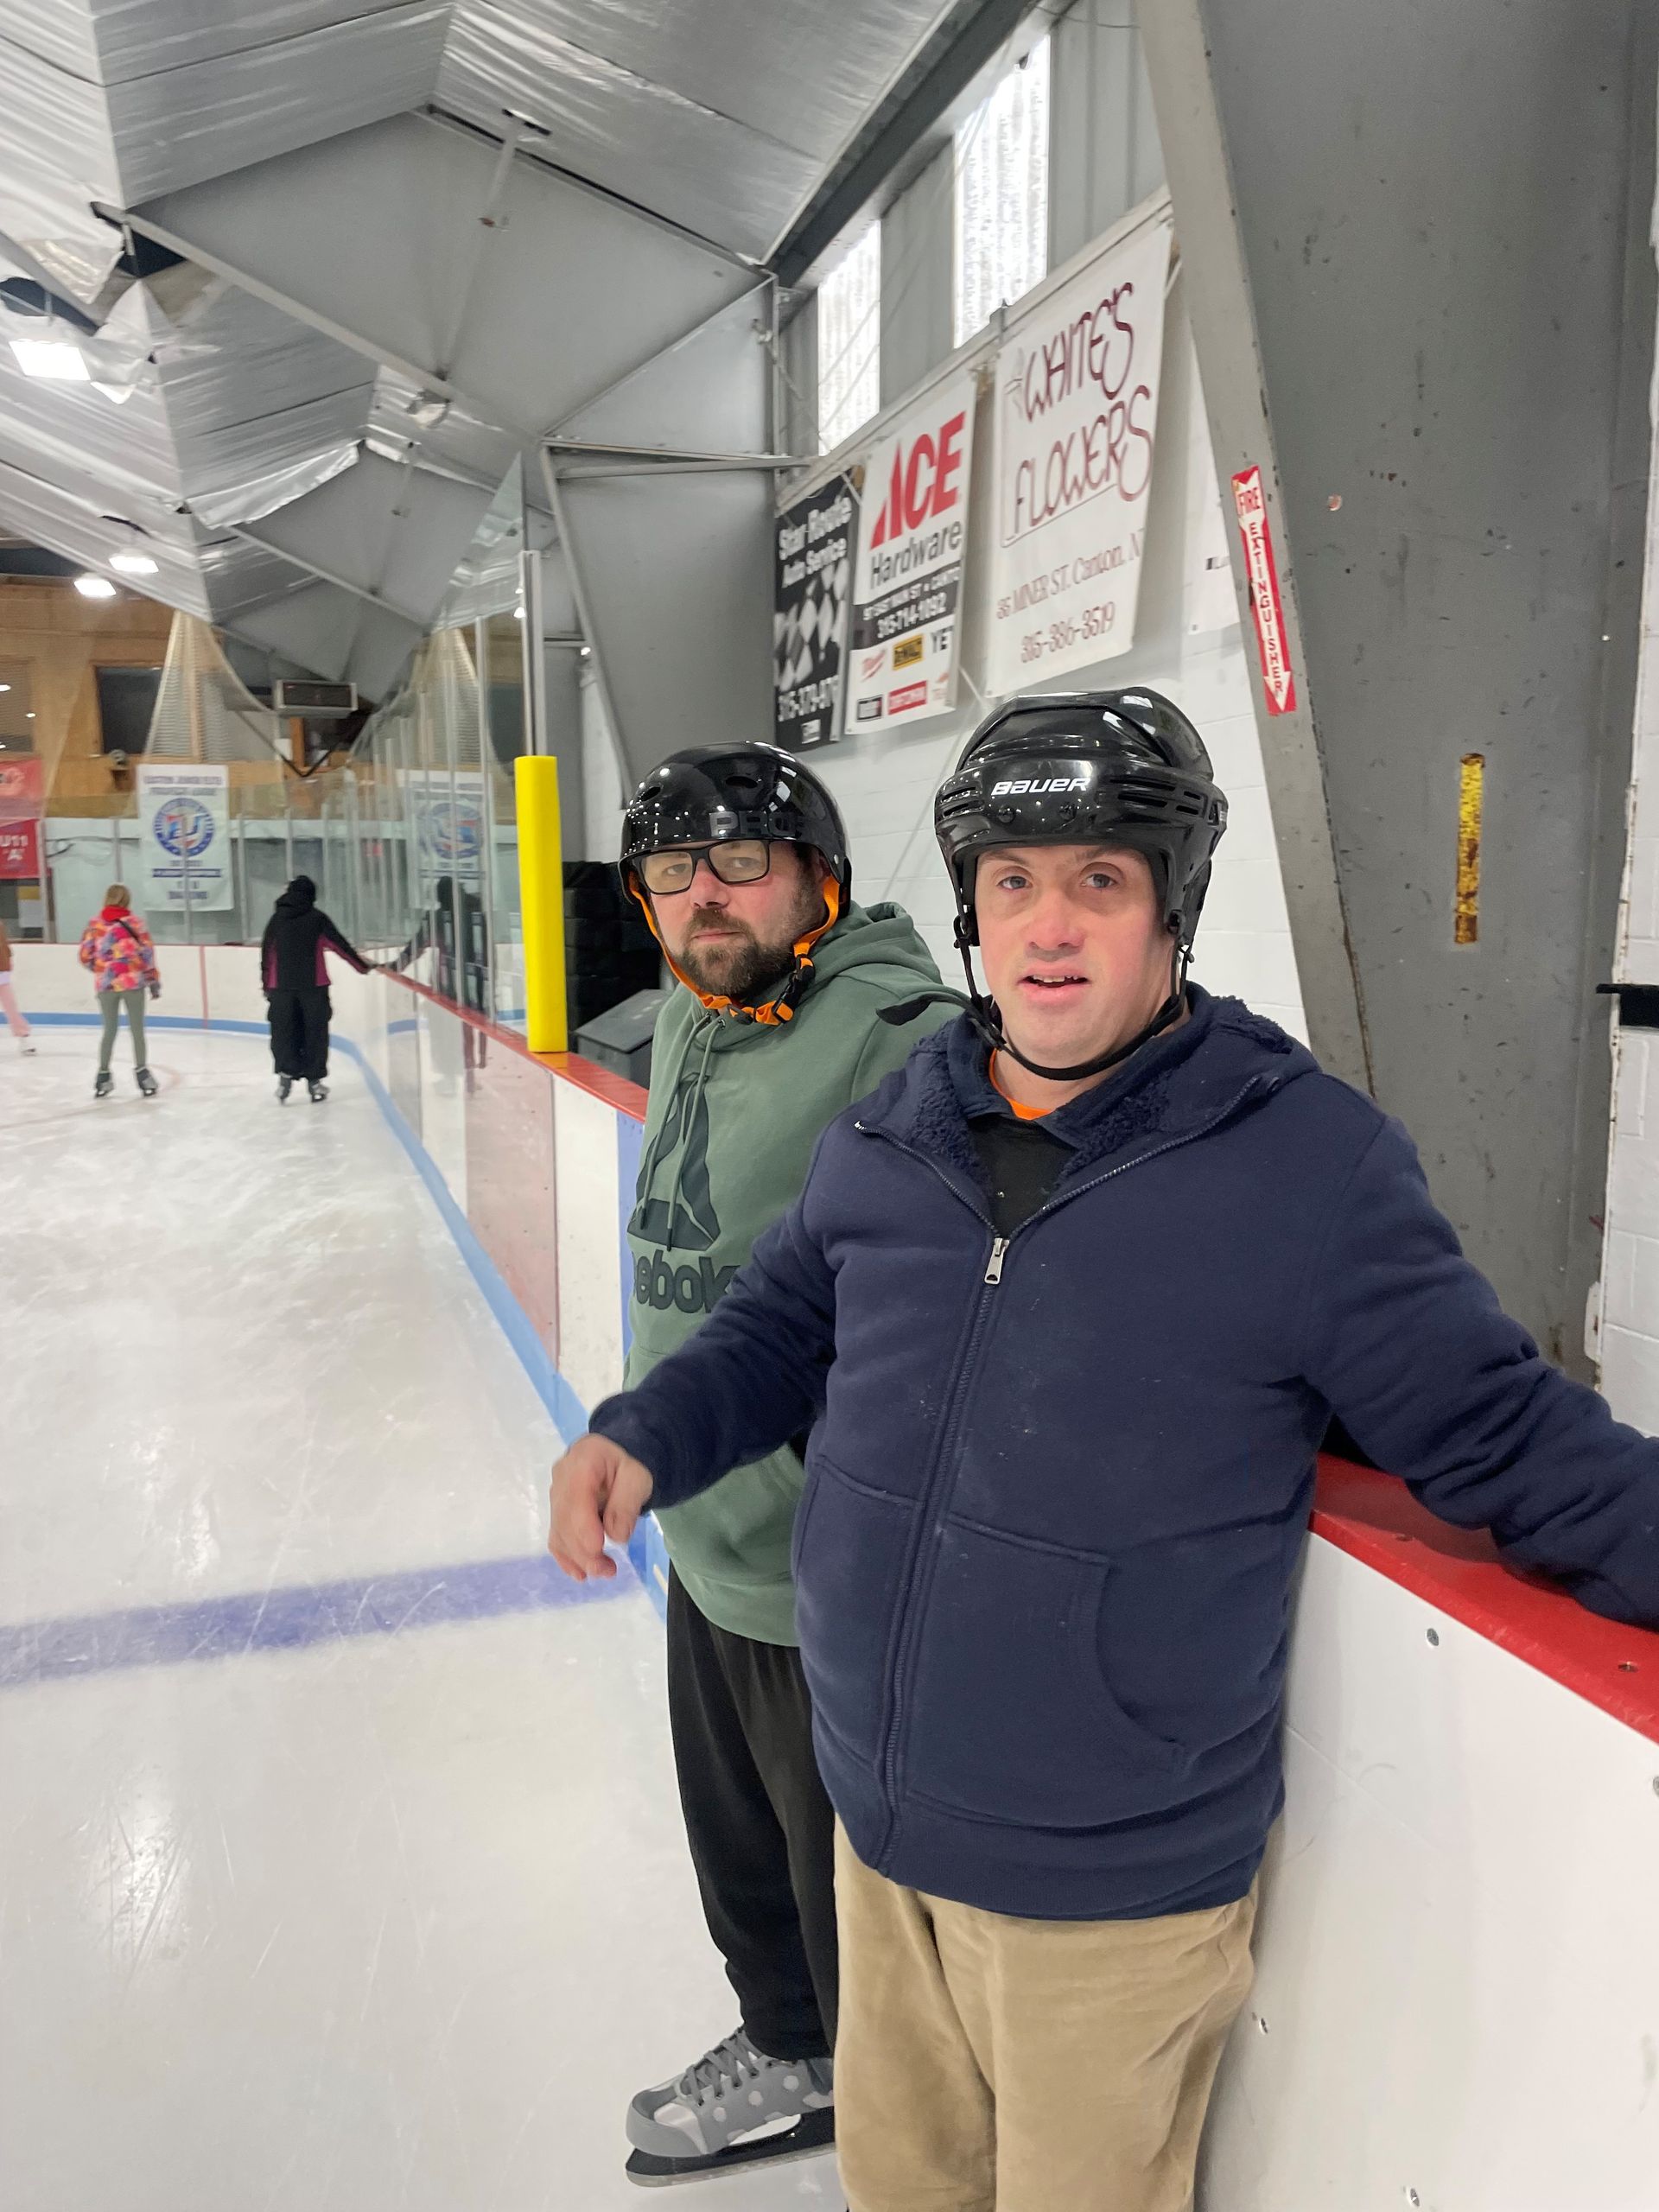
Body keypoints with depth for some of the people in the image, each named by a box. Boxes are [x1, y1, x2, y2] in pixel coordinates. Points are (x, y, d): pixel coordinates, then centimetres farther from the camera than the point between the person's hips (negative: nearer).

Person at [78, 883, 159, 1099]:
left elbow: (85, 957, 5)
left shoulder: (95, 923, 4)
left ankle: (103, 1074, 14)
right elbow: (147, 951, -5)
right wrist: (153, 978, 3)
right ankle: (141, 1073, 7)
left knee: (109, 1030, 12)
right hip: (133, 982, -2)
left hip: (105, 984, 2)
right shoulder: (133, 921, -2)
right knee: (137, 1030, 5)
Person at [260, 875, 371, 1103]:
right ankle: (314, 1080, 6)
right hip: (313, 984, -2)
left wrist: (266, 985, 17)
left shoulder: (277, 918, 9)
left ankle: (286, 1074, -12)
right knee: (315, 1033, 6)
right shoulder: (317, 917, 1)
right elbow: (341, 945, -1)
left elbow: (267, 953, 10)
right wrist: (364, 966, 6)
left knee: (283, 1032, 7)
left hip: (281, 986, 2)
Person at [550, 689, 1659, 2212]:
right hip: (881, 1826, 5)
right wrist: (647, 1437, -6)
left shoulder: (1312, 1160, -18)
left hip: (1112, 1889, -4)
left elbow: (1501, 1433, -12)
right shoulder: (892, 1130, -3)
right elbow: (787, 1326, 9)